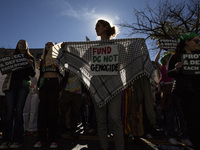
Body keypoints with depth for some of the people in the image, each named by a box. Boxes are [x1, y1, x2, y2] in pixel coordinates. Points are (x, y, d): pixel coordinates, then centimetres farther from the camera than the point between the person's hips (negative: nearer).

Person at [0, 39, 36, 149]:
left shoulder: (30, 58, 14)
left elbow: (33, 74, 7)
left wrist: (31, 65, -10)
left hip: (23, 85, -2)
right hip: (11, 84, 2)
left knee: (18, 111, -6)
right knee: (9, 111, -5)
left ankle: (17, 140, -1)